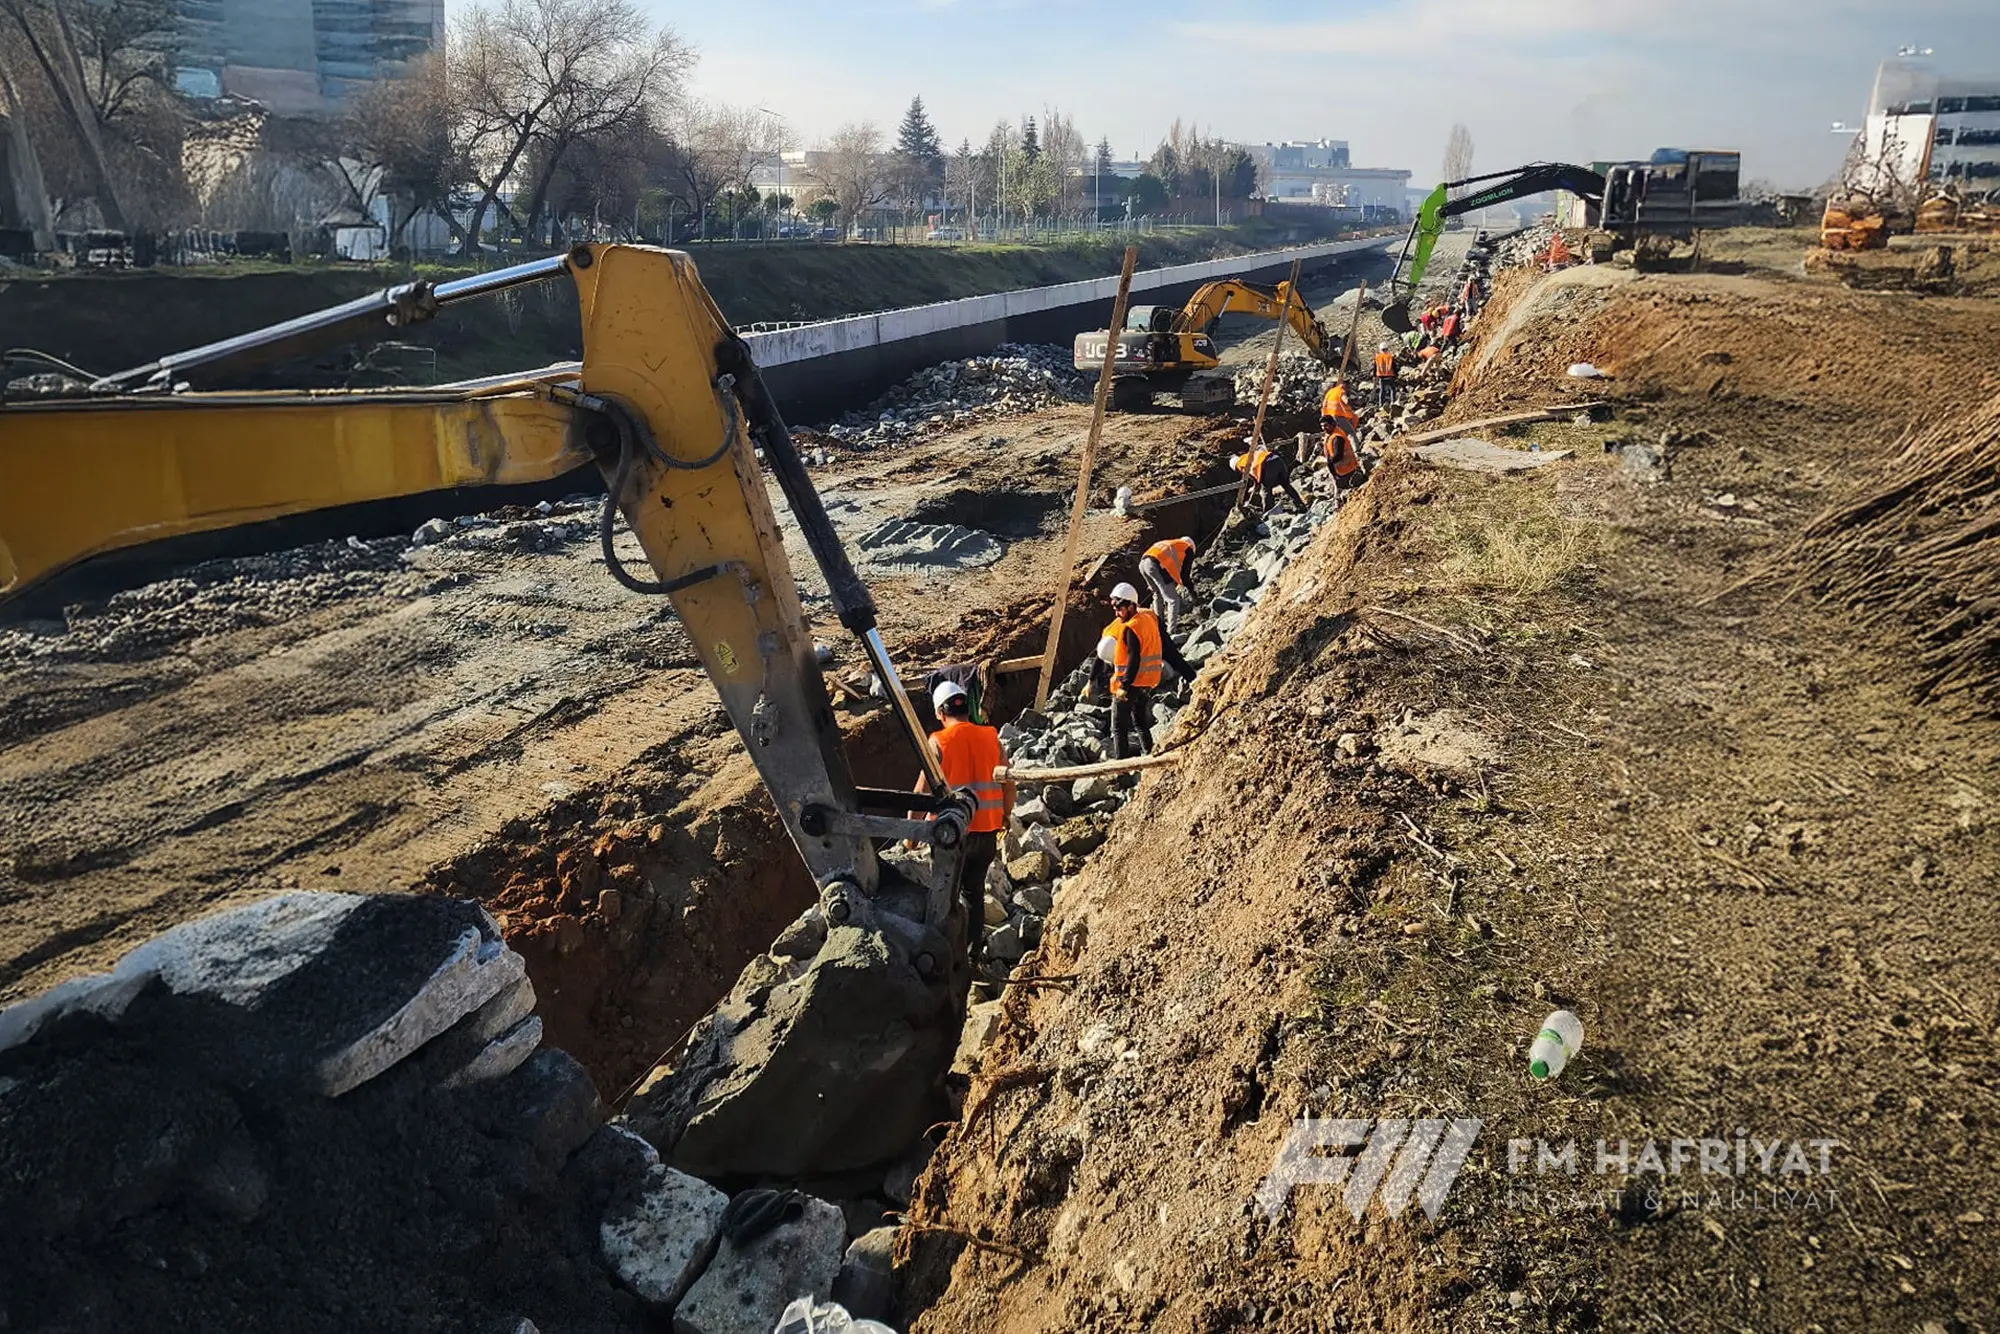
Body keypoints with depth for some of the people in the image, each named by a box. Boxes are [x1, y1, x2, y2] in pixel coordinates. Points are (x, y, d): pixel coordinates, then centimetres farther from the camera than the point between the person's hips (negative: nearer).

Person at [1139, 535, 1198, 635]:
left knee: (1158, 594, 29)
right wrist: (1191, 589, 32)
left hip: (1143, 563, 8)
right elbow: (1184, 574, 16)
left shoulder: (1169, 545, 39)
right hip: (1158, 566, -8)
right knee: (1174, 600, 4)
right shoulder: (1188, 550, 20)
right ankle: (1171, 631, 4)